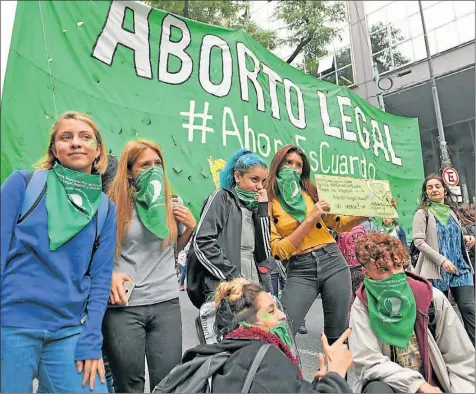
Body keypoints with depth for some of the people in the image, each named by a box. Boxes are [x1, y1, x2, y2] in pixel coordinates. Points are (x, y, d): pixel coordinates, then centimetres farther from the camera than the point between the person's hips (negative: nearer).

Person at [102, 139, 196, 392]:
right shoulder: (113, 205, -5)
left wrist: (191, 227, 2)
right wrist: (110, 274, -19)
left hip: (166, 302, 3)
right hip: (124, 305, -3)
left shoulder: (171, 205, 7)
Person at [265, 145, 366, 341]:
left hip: (332, 261, 3)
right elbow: (279, 251, -10)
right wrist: (310, 219, -15)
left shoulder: (311, 191, 6)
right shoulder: (267, 203, -3)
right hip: (300, 270, -3)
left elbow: (339, 223, 16)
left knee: (337, 334, 12)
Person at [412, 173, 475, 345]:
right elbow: (419, 241, -13)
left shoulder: (452, 211, 13)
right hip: (437, 270, -4)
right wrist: (441, 260, -20)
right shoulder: (423, 213, -3)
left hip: (460, 267, 4)